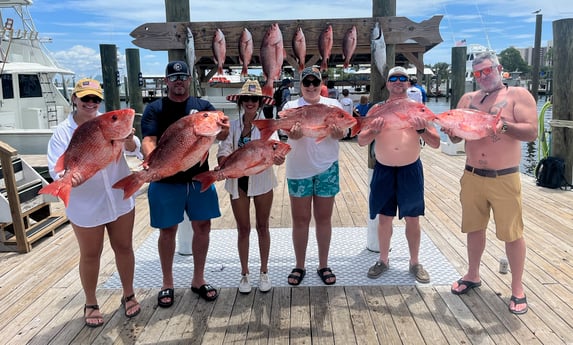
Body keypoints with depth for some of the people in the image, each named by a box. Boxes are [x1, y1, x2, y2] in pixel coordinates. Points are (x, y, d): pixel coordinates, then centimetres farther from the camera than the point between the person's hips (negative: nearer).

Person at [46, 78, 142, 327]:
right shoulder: (62, 132, -7)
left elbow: (133, 148, -16)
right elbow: (57, 172, -13)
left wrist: (128, 139, -38)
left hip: (120, 201, 2)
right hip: (85, 207, -2)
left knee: (124, 247, 15)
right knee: (90, 255, 13)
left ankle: (128, 295, 35)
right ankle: (90, 303, 34)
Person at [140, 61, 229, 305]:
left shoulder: (203, 106, 4)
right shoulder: (155, 109, 0)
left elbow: (219, 134, -10)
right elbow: (148, 141, -12)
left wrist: (224, 130, -35)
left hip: (200, 179, 2)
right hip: (166, 181, -2)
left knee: (202, 227, 8)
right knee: (167, 230, 9)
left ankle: (198, 279, 27)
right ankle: (167, 283, 27)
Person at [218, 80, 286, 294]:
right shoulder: (233, 126, 1)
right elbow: (224, 150, -12)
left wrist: (276, 156, -48)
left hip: (261, 179, -1)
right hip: (238, 182, 1)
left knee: (262, 227, 12)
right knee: (243, 229, 10)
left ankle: (264, 272, 28)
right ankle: (245, 274, 27)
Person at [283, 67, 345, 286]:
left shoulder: (332, 104, 5)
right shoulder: (291, 106, 2)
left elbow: (340, 133, 0)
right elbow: (288, 130, -12)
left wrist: (338, 133, -24)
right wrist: (293, 133, -36)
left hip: (327, 167, 1)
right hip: (298, 169, -1)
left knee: (324, 218, 10)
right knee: (300, 219, 8)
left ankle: (323, 266, 24)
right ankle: (299, 266, 23)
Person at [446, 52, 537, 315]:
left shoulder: (518, 95, -3)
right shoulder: (468, 99, 9)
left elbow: (532, 132, -13)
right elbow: (456, 138, 8)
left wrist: (505, 126, -30)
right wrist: (451, 131, -15)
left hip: (504, 179, -4)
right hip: (472, 176, 4)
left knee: (512, 233, 3)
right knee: (474, 228, 14)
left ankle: (517, 289, 18)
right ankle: (473, 275, 31)